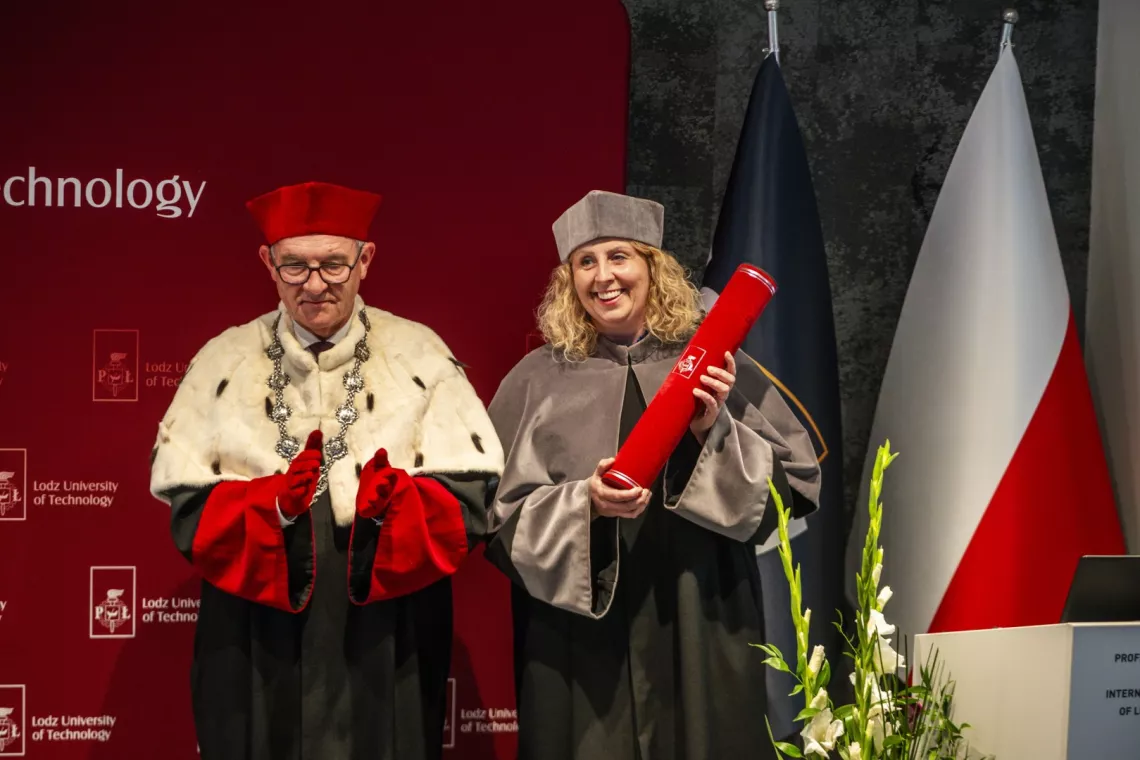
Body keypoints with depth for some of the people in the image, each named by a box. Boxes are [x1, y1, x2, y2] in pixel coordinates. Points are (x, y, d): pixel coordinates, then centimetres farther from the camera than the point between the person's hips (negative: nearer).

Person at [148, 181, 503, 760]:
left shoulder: (419, 355, 2)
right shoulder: (224, 362, 4)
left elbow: (467, 501, -4)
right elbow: (189, 508, -3)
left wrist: (394, 501, -23)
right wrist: (273, 505, -20)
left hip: (387, 640, 0)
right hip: (255, 645, 1)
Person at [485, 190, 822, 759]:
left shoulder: (714, 365, 4)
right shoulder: (540, 380, 2)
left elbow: (796, 482, 1)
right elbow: (499, 513, -1)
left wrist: (716, 430, -14)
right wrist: (584, 502, -17)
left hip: (700, 629, 1)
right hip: (581, 636, -1)